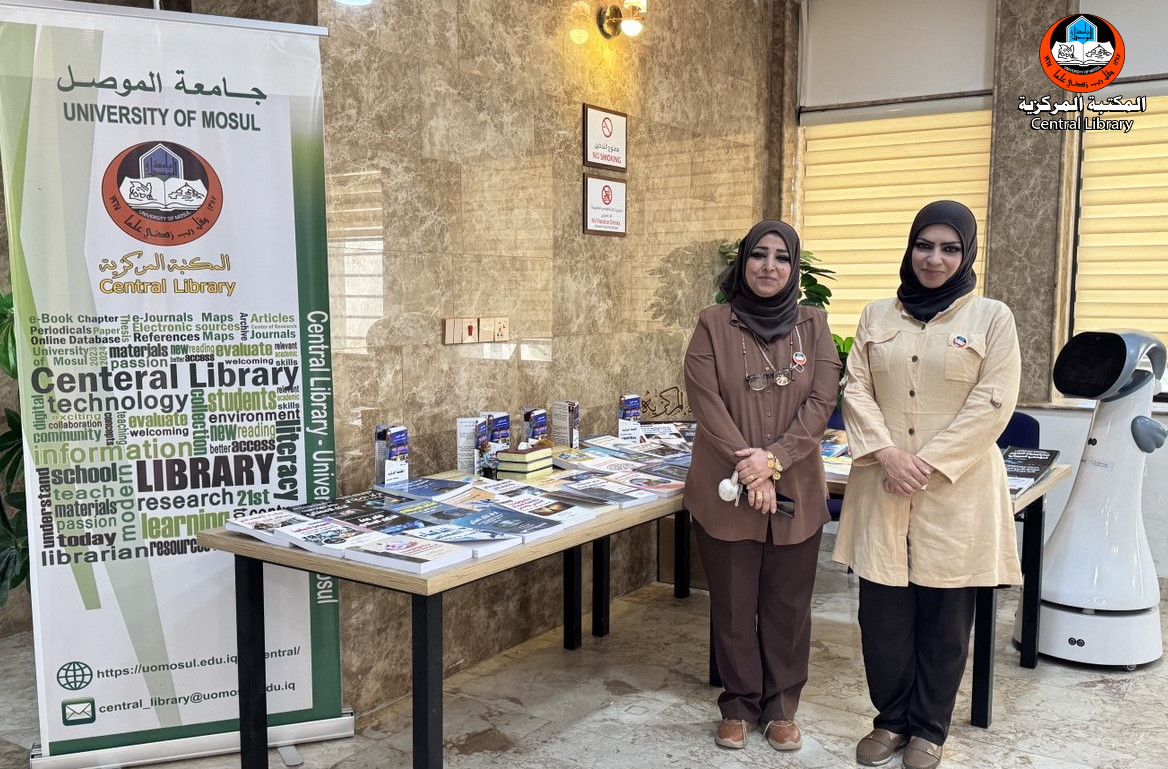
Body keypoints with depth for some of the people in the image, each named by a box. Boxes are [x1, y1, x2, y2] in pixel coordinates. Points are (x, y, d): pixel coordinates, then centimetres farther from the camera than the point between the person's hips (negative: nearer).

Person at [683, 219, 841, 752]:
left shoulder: (813, 325, 4)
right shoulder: (713, 324, -2)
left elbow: (821, 401, -4)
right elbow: (705, 401, -9)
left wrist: (774, 459, -16)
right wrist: (747, 469, -16)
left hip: (796, 492, 2)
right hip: (724, 492, -1)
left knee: (788, 605, 10)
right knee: (733, 605, 9)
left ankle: (781, 708, 27)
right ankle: (740, 706, 26)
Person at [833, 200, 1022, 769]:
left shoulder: (992, 318, 1)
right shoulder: (877, 316, 9)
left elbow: (992, 403, -7)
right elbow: (856, 388, 4)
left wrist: (928, 462, -14)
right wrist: (886, 453, -12)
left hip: (955, 489, -2)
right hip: (882, 486, 2)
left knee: (943, 616, 7)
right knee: (882, 609, 5)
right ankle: (892, 718, 26)